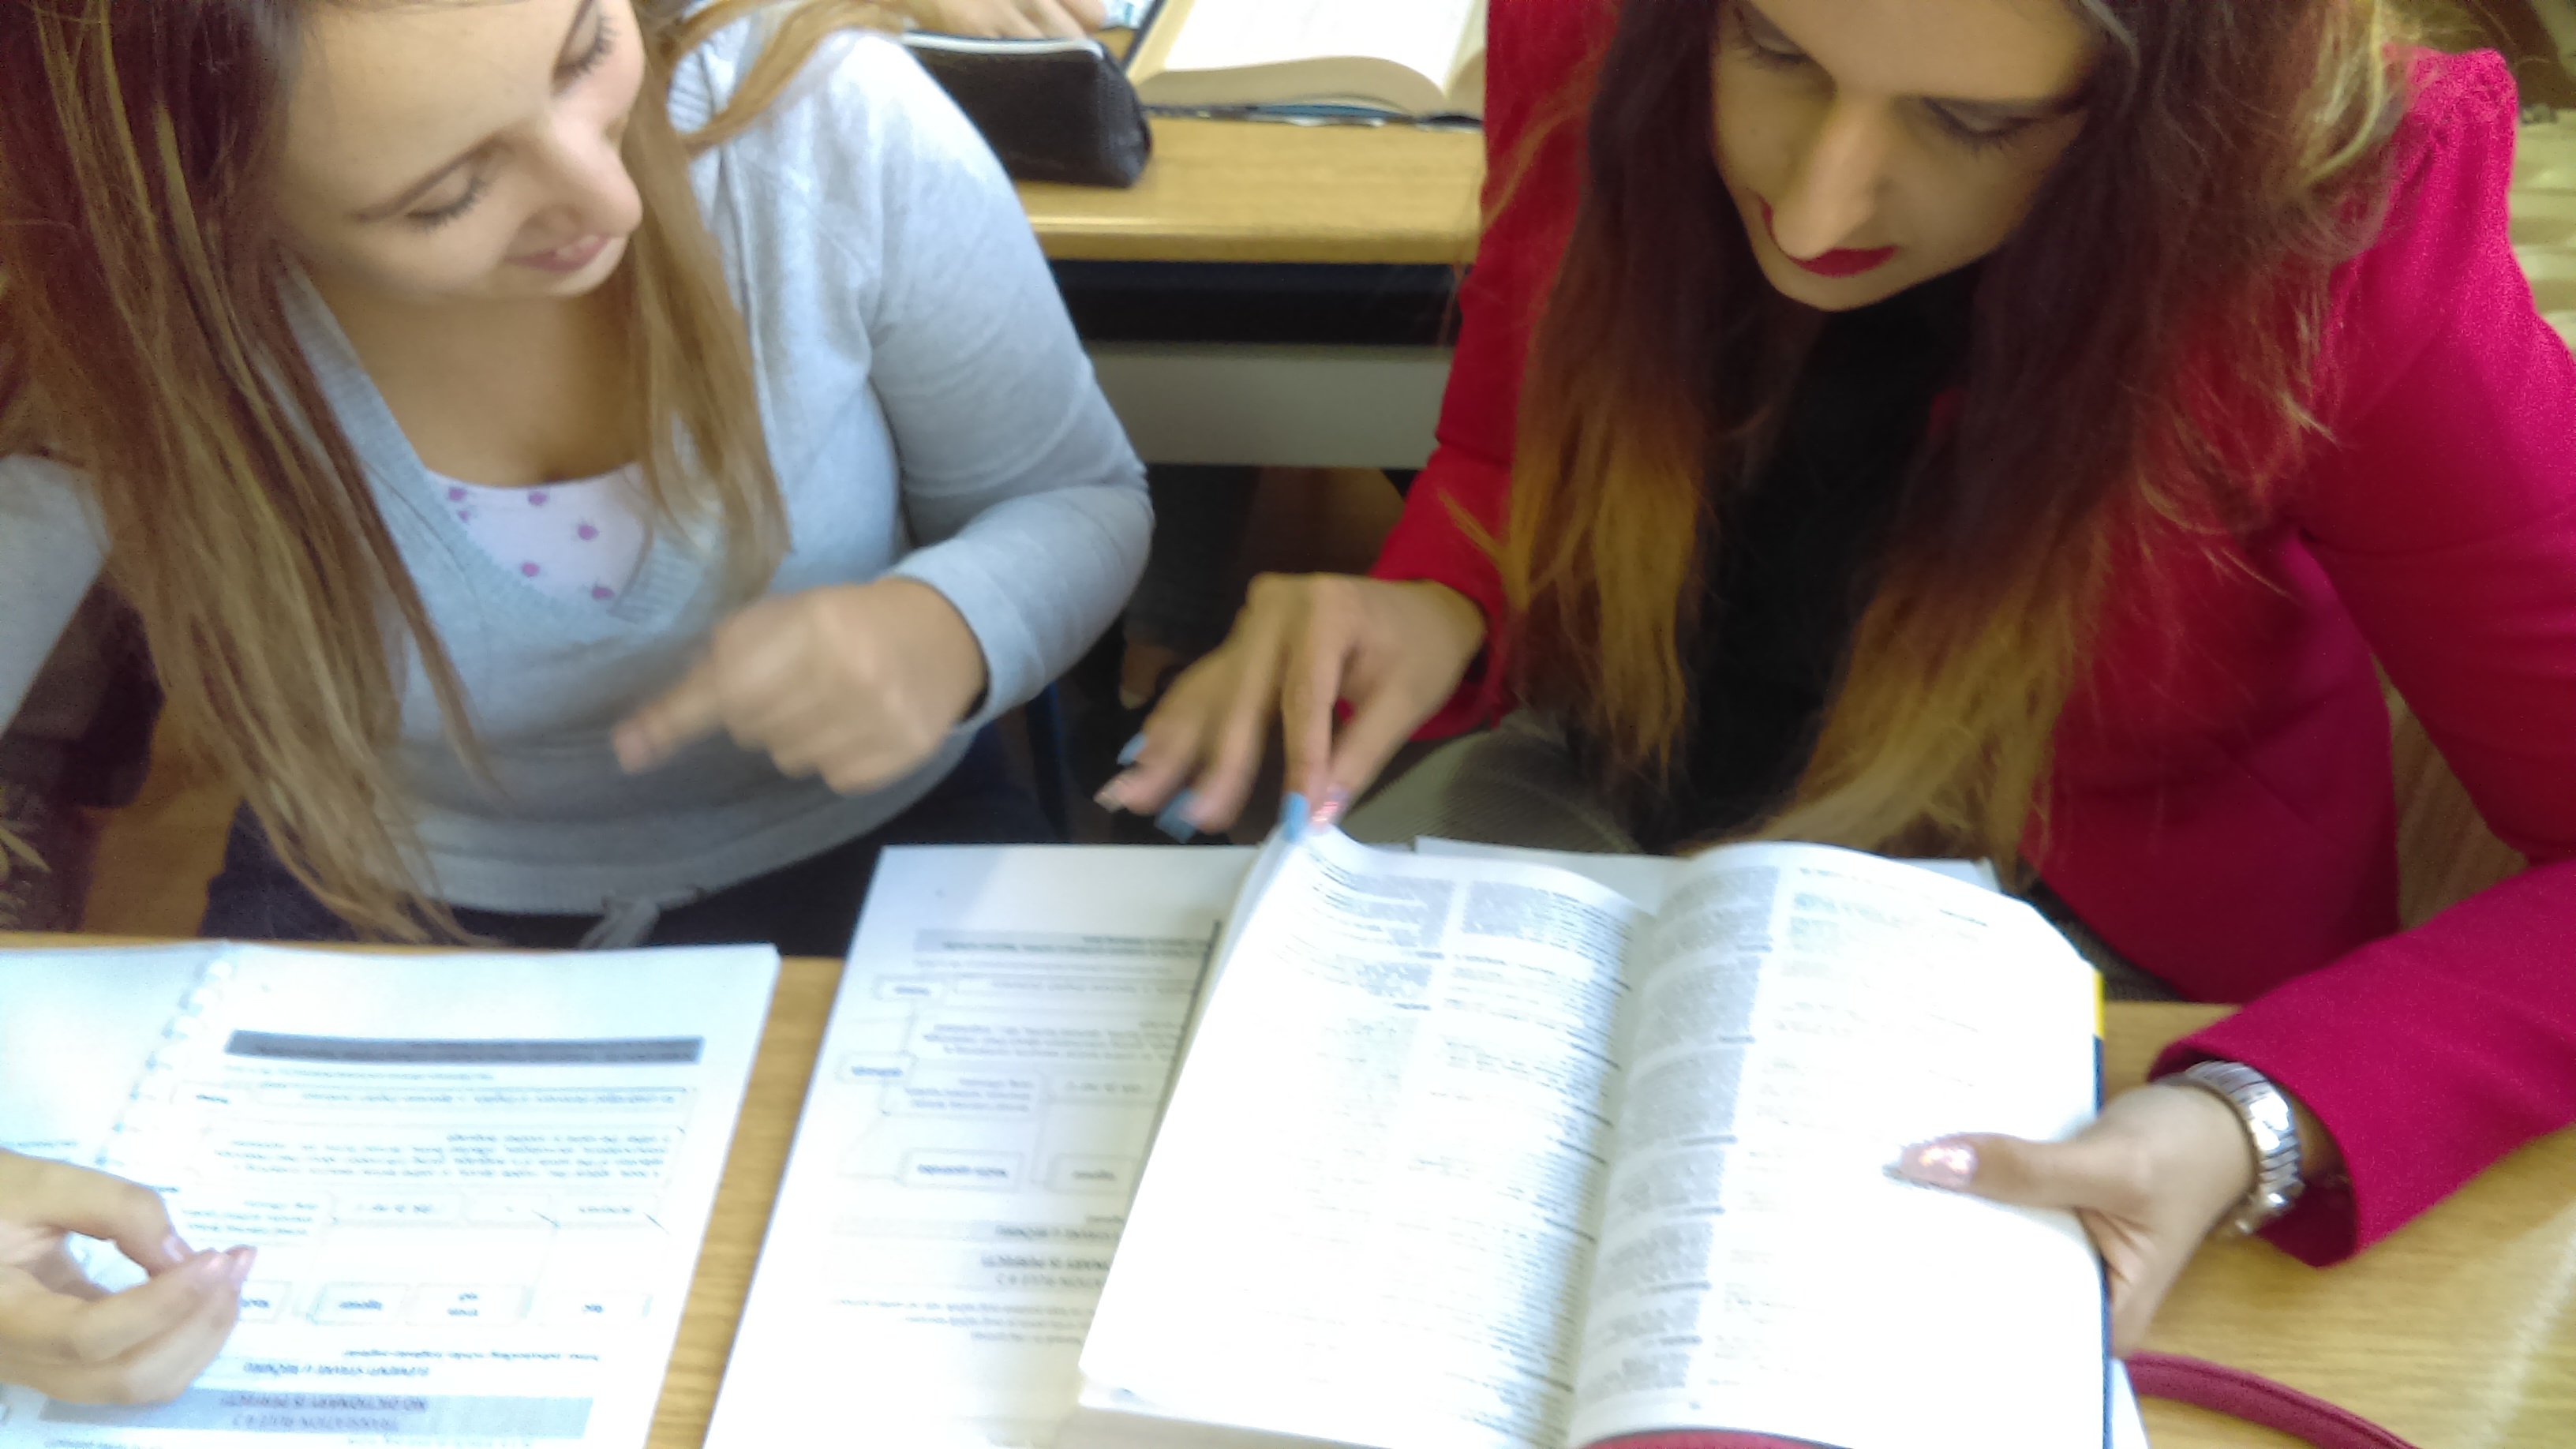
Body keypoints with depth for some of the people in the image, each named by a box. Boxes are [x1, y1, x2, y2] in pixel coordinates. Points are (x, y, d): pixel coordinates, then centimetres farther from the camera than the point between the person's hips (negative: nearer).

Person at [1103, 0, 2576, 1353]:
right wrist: (1433, 615, -21)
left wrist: (2257, 1130, -39)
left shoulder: (2344, 231, -28)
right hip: (1616, 788, 4)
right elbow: (1507, 456, 1)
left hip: (2062, 915, -3)